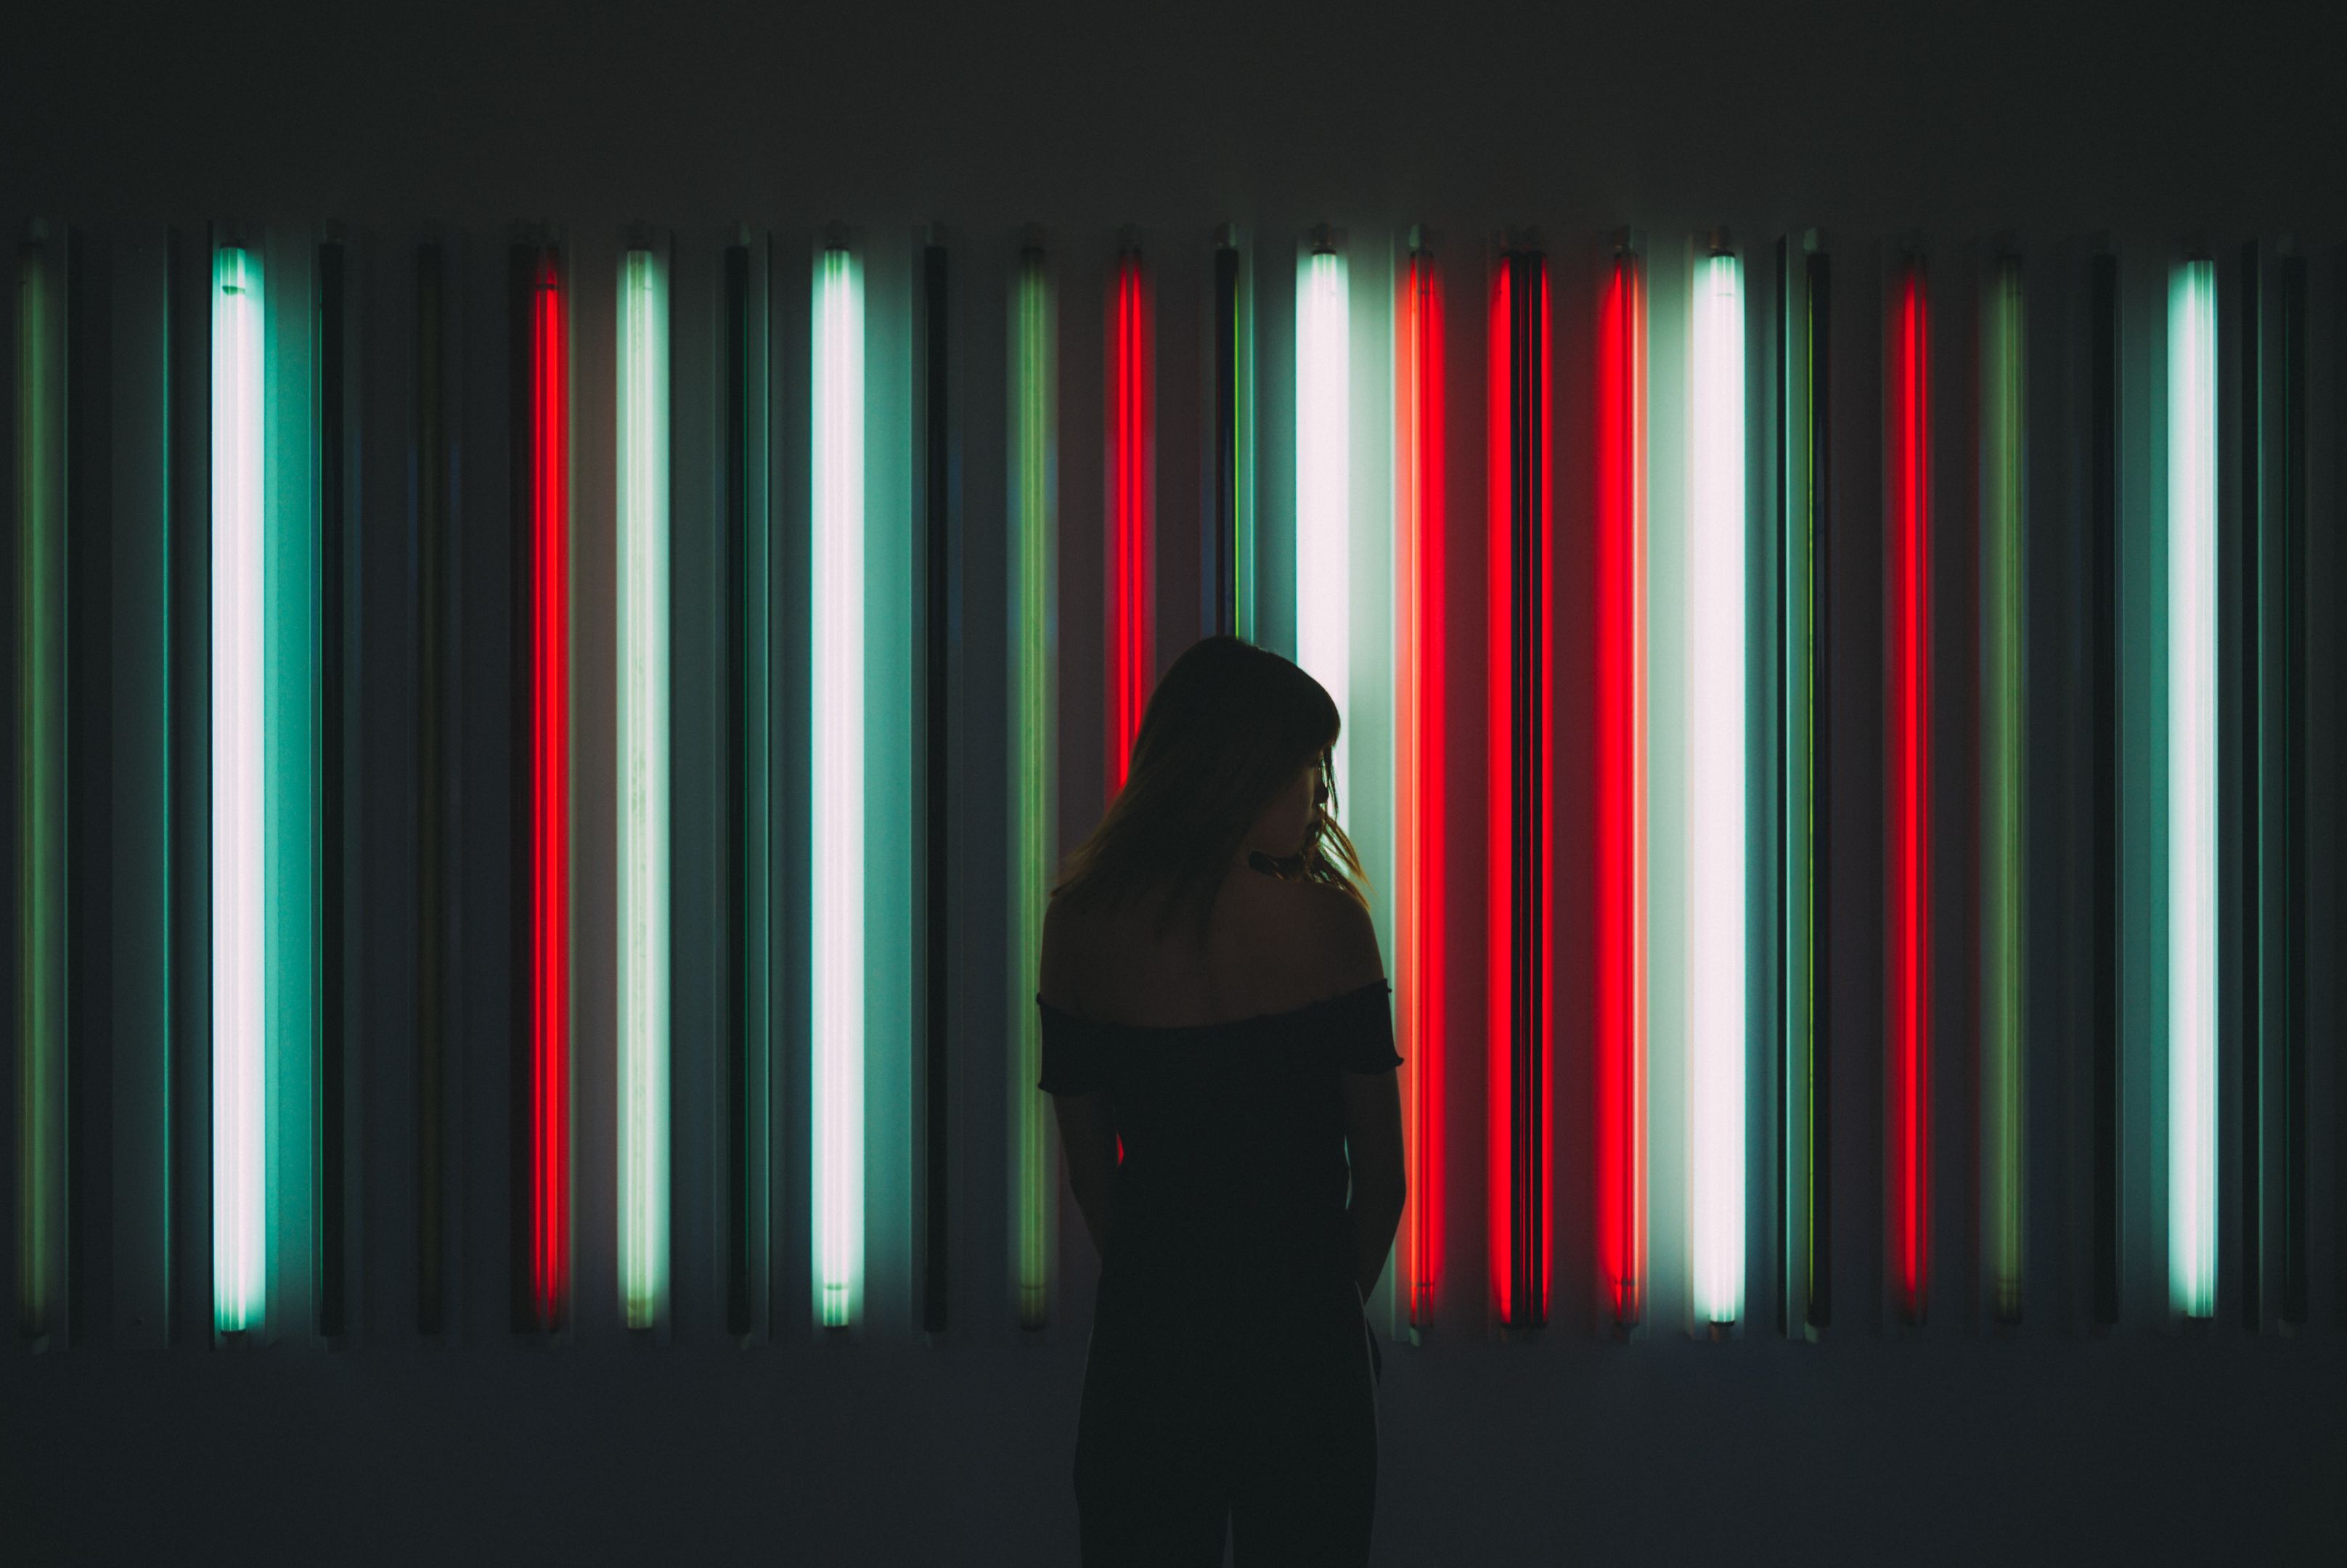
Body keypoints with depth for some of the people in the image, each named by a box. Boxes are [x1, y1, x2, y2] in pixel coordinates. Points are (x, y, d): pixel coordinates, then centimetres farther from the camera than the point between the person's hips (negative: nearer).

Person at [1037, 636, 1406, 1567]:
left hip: (1146, 1326, 2)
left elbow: (1088, 1168, 5)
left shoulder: (1078, 922, -1)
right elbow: (1381, 1172, -3)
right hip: (1301, 1336, -2)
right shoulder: (1321, 920, -10)